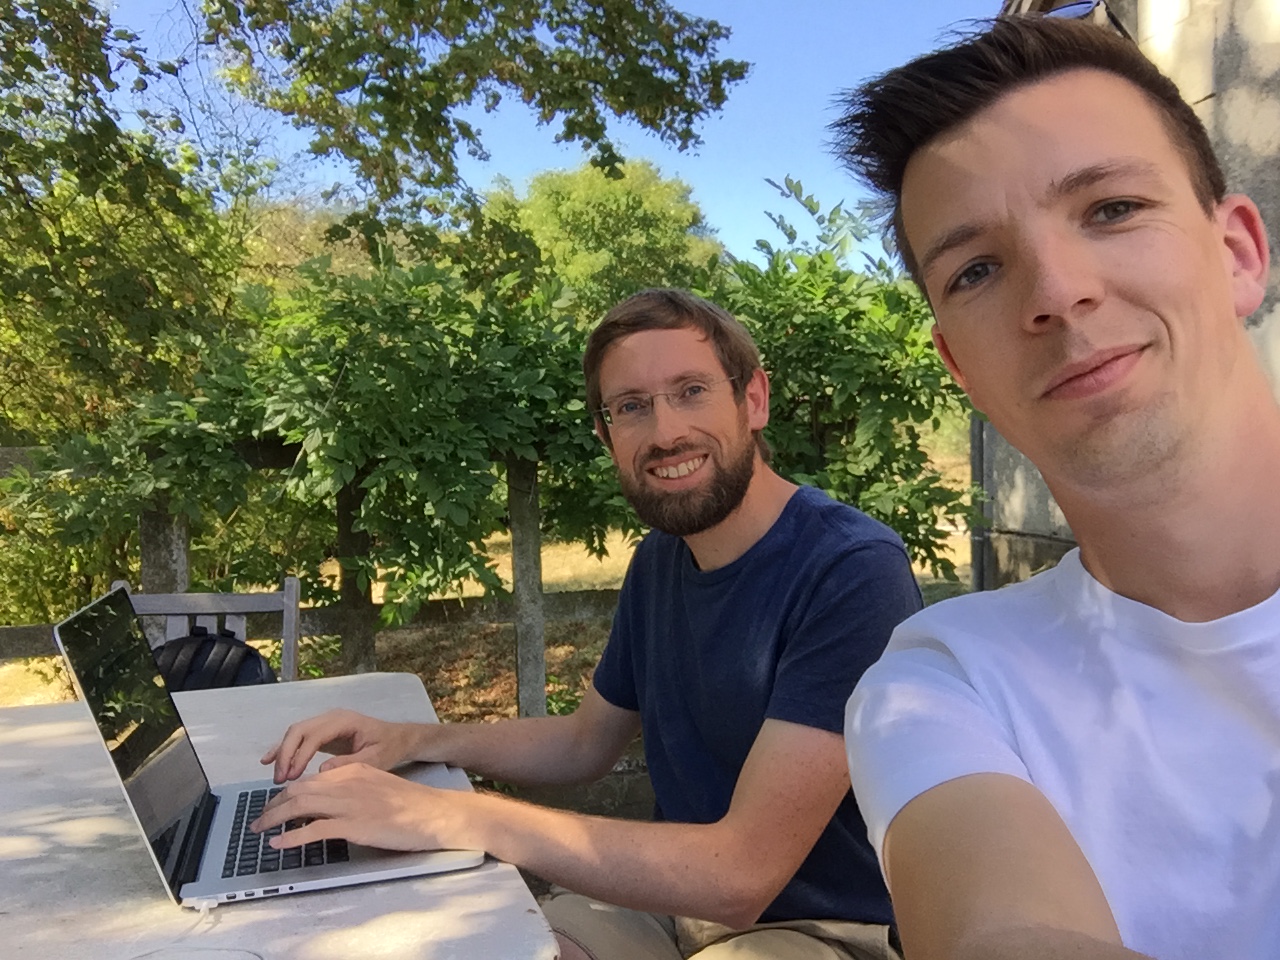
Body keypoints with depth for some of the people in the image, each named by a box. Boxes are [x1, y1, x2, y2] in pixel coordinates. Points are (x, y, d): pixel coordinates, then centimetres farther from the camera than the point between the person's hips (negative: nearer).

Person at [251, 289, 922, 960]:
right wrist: (414, 740, -1)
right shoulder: (659, 557, 3)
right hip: (678, 894, 7)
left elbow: (740, 873, -29)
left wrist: (450, 816, -30)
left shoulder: (853, 571, -24)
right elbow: (587, 741, 15)